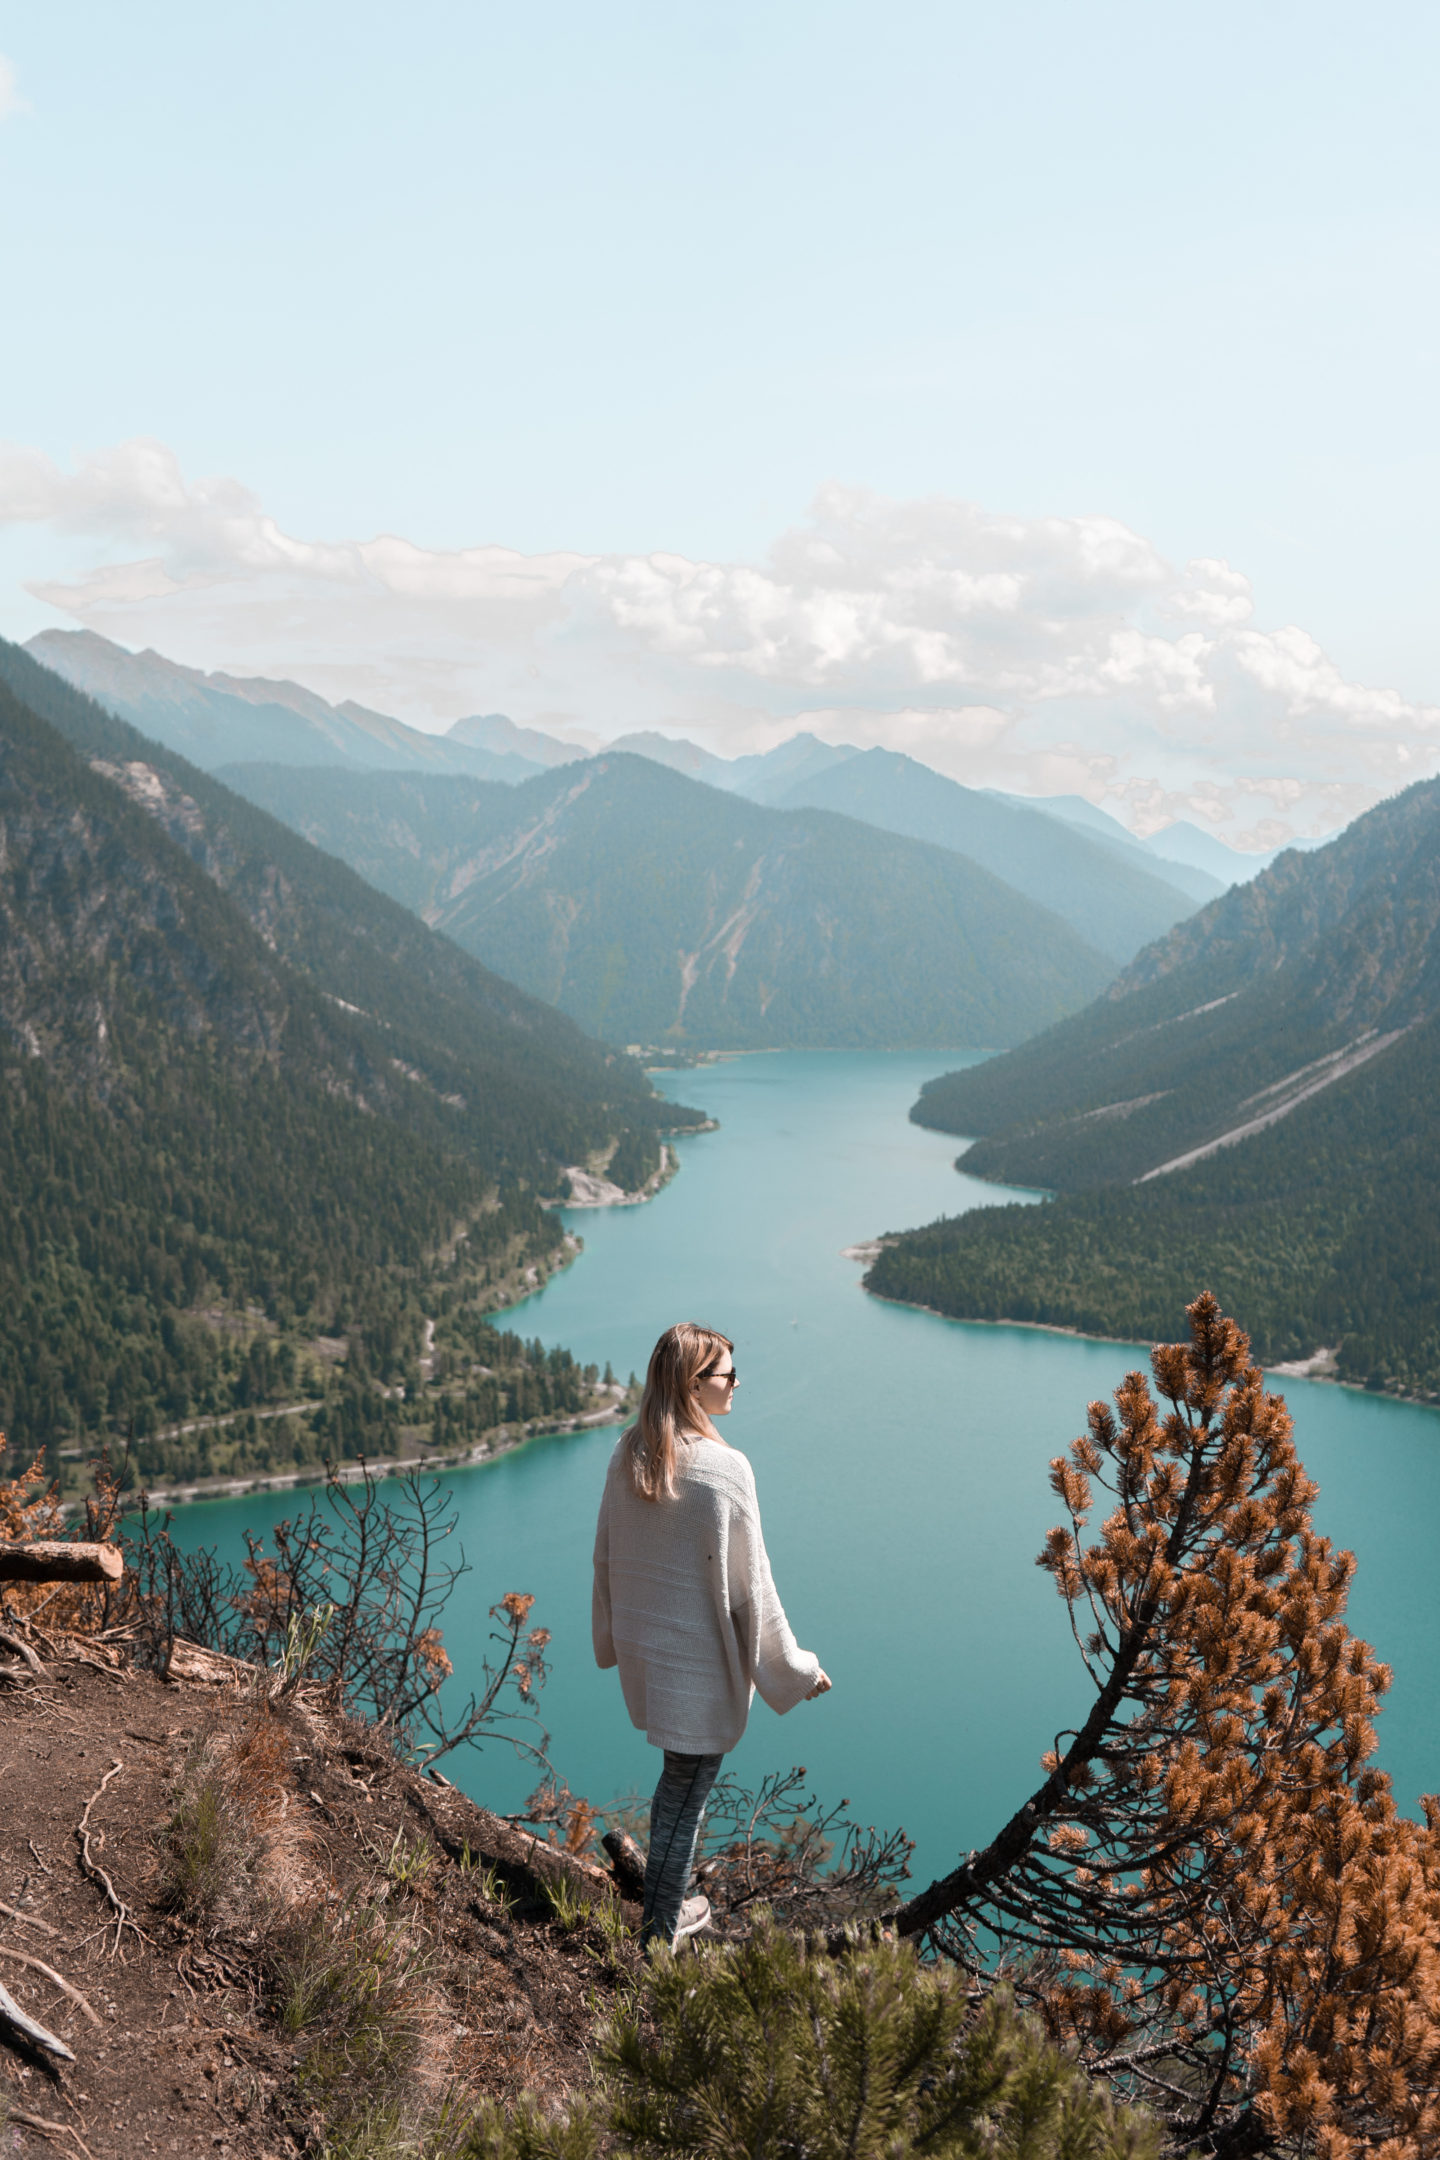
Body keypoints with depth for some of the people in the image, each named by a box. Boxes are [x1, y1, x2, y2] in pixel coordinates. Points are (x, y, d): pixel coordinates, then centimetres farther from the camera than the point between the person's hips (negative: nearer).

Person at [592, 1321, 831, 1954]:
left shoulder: (628, 1455, -2)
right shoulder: (723, 1468, -22)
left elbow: (605, 1555, 8)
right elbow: (748, 1581, -16)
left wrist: (612, 1637, 22)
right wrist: (793, 1668, -5)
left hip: (641, 1642, 7)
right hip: (700, 1654, -7)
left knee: (679, 1777, 24)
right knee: (686, 1794, 8)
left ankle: (667, 1906, 36)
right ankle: (660, 1932, 21)